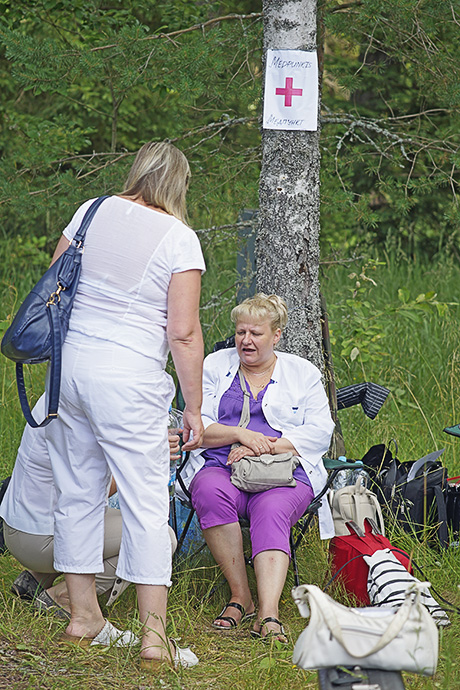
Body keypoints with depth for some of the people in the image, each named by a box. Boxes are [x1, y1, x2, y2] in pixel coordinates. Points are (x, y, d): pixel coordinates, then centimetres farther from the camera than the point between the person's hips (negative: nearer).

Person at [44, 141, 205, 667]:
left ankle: (83, 614, 23)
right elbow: (184, 334, -10)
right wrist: (194, 407, -3)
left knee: (77, 492, 14)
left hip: (66, 366, 5)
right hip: (129, 380, -5)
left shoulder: (93, 212, 6)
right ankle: (153, 636, -4)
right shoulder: (179, 238, -7)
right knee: (146, 504, -1)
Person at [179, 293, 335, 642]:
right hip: (219, 467, 1)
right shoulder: (214, 366, 17)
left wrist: (266, 446, -10)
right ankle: (240, 596, -29)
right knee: (211, 493, -36)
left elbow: (319, 432, 3)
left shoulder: (303, 373, 16)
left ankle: (269, 613, -54)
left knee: (271, 511, -36)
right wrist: (240, 434, -11)